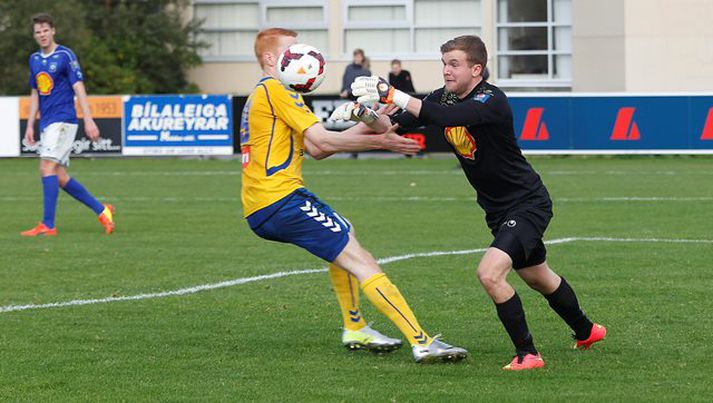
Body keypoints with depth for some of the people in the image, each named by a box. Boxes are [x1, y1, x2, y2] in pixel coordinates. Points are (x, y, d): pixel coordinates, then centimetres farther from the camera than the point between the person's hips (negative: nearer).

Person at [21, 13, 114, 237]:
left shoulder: (65, 55, -6)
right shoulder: (34, 60, 15)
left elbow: (79, 88, -11)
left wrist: (88, 120, -17)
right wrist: (30, 125, 19)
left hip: (63, 121, -8)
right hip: (46, 124, 8)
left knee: (47, 167, -18)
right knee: (59, 177, 5)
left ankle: (48, 225, -20)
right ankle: (101, 210, 17)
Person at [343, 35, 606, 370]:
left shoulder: (491, 100, -26)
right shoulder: (444, 98, -2)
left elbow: (447, 117, -44)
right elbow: (394, 126, -5)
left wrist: (392, 95, -48)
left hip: (527, 204, -9)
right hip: (498, 209, 9)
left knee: (489, 273, -25)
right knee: (537, 278, 25)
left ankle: (527, 353, -12)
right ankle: (586, 331, 48)